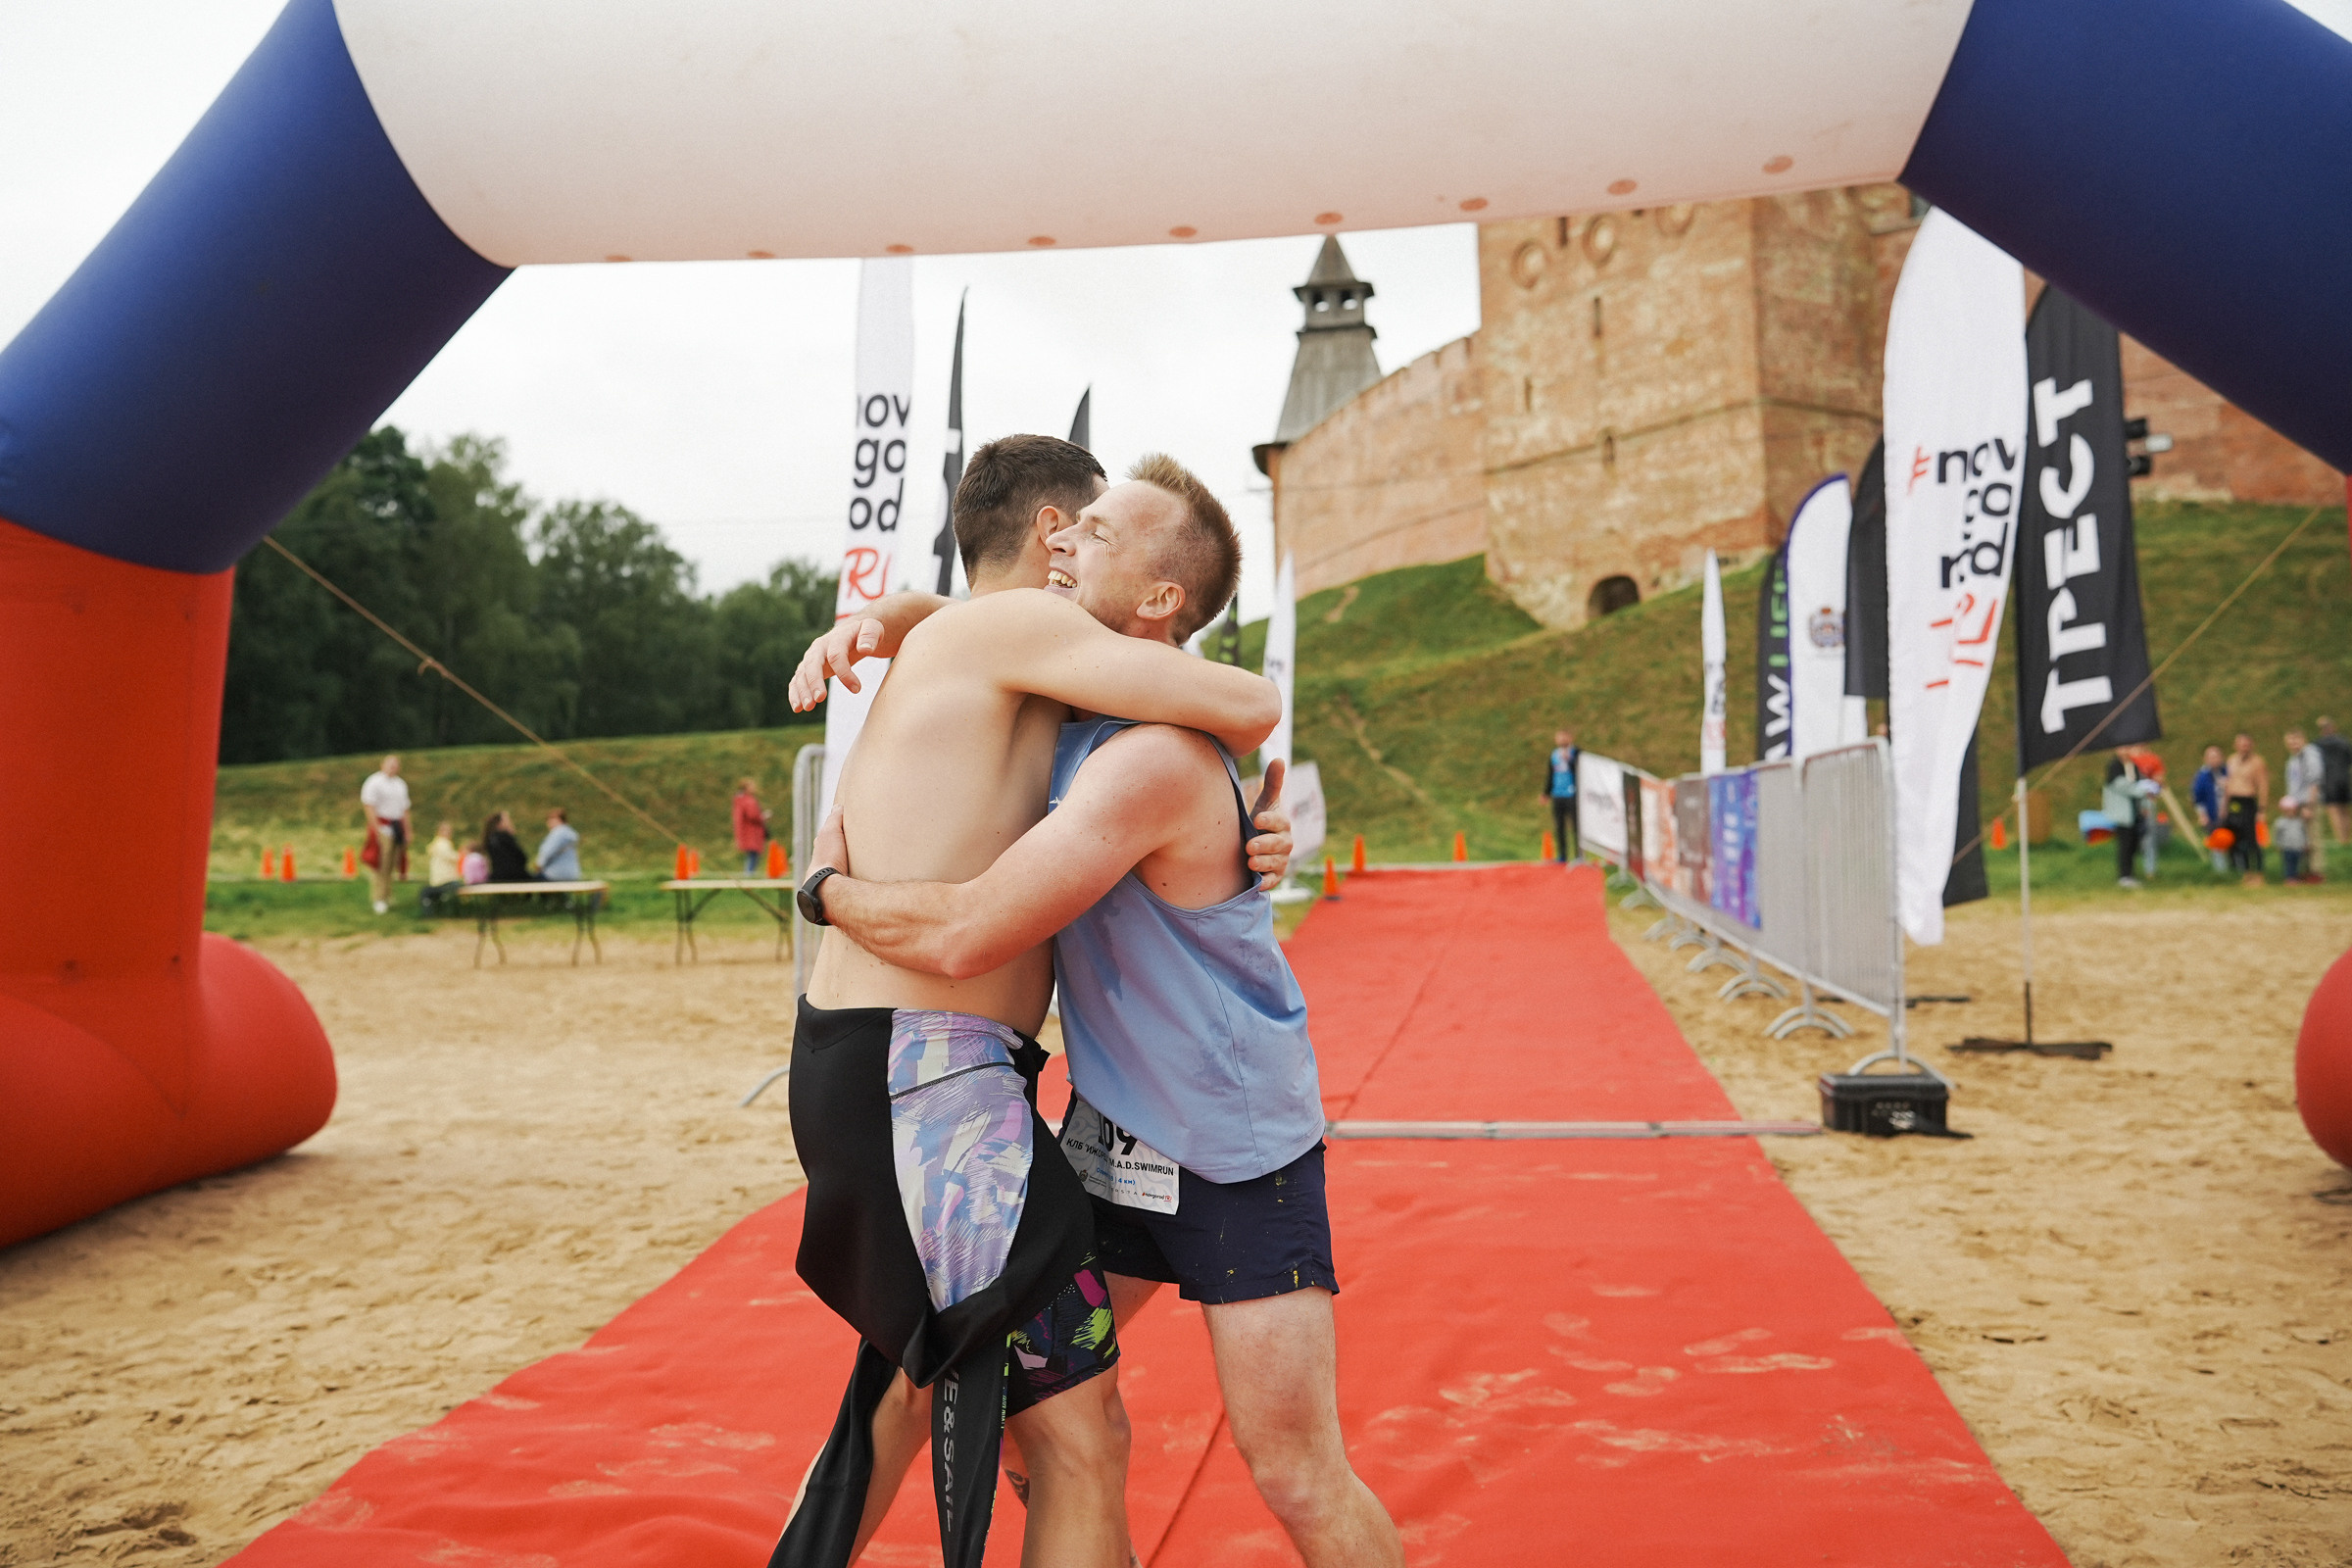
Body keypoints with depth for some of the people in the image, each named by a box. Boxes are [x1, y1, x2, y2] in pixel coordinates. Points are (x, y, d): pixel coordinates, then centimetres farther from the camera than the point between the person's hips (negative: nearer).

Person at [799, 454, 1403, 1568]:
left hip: (1235, 1150, -8)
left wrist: (827, 885, -10)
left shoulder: (1153, 759, -27)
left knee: (1295, 1476, -3)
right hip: (1110, 1130, 8)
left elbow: (960, 934, -28)